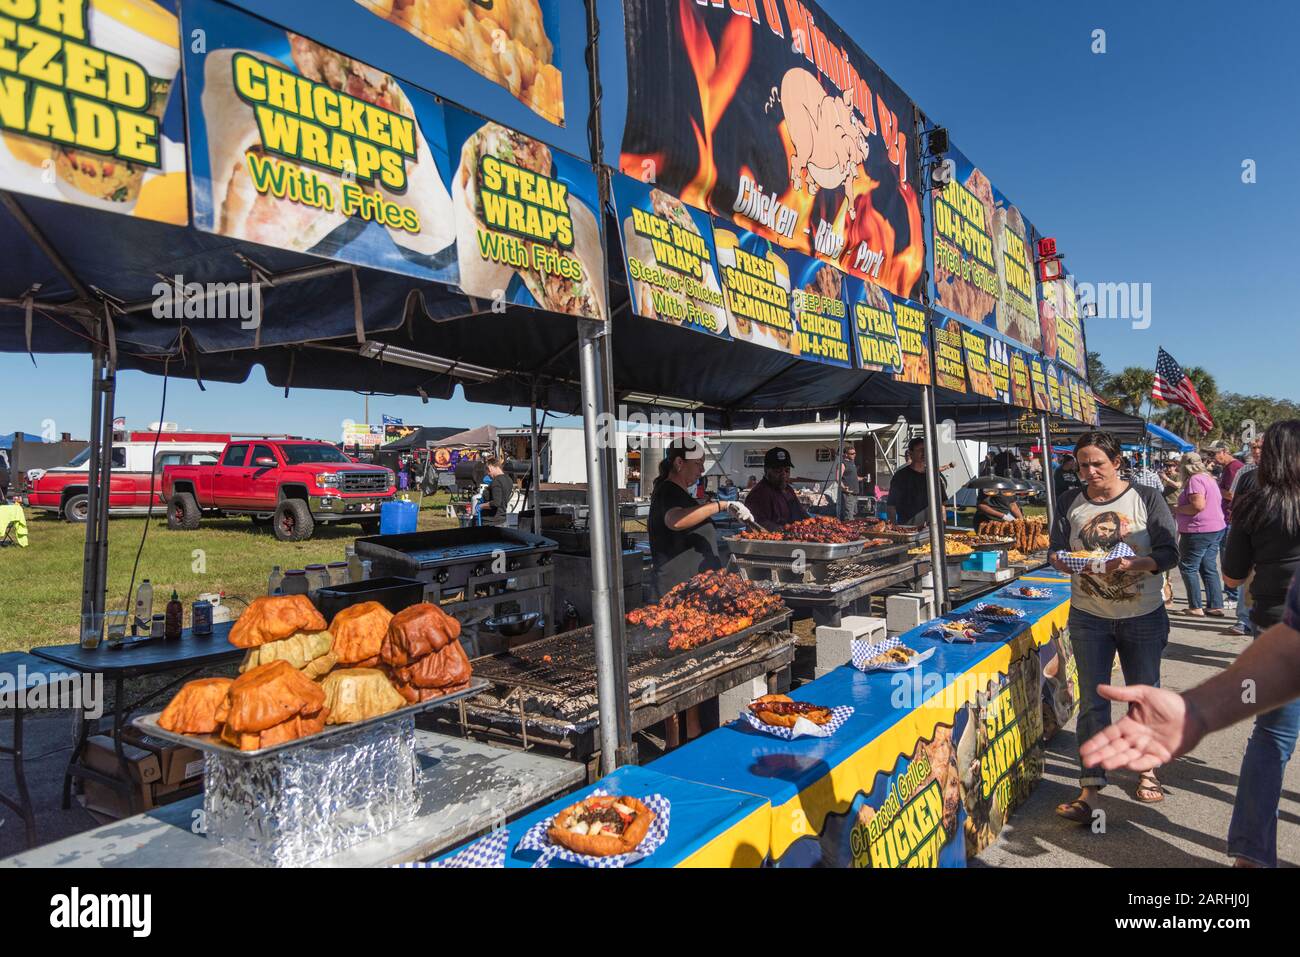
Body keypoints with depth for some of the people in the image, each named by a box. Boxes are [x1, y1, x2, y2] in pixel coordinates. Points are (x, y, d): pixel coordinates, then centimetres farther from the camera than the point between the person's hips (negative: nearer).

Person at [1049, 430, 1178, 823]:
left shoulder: (1146, 498, -6)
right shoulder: (1070, 503, 0)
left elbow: (1169, 552, -9)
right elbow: (1056, 552, 2)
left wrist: (1134, 564, -27)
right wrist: (1063, 560, -22)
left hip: (1143, 617, -1)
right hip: (1089, 618, 1)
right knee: (1092, 702, 1)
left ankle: (1147, 768, 37)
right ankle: (1090, 789, 6)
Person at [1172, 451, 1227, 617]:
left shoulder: (1195, 480, -16)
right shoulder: (1208, 478, 15)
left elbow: (1198, 505, -25)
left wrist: (1178, 509, -11)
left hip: (1199, 531, -10)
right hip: (1216, 528, 10)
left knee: (1188, 567, 0)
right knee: (1209, 568, 13)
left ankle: (1195, 607, 1)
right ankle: (1216, 606, 15)